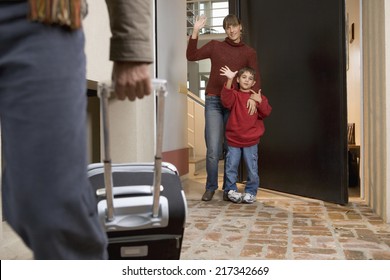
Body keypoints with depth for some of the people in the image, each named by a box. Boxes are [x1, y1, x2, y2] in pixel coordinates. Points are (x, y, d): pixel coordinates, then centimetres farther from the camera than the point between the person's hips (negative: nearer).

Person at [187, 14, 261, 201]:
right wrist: (195, 32, -7)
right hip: (214, 101, -1)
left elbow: (255, 77, 0)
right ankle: (211, 187, 10)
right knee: (213, 149, -7)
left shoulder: (249, 53, 10)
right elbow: (191, 56, 1)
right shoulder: (215, 46, 10)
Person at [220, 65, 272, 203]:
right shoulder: (235, 95, 1)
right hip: (233, 139, -1)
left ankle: (251, 192, 22)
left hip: (251, 140, 1)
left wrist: (260, 101, -18)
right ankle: (231, 190, 21)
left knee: (252, 168, 5)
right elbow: (226, 100, -23)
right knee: (231, 167, 5)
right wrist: (229, 80, -33)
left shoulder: (258, 96, 6)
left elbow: (266, 113, -2)